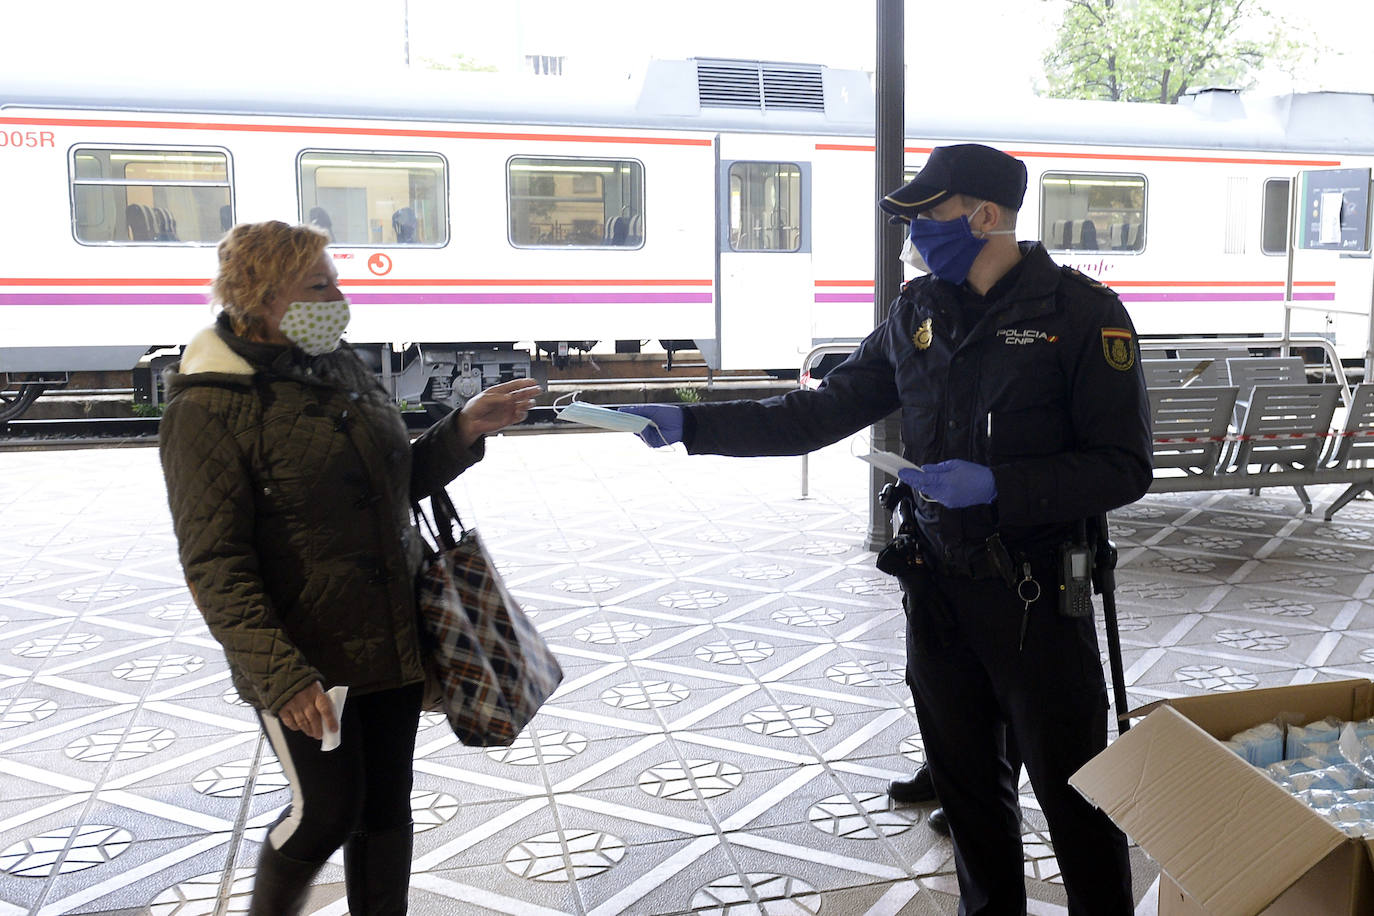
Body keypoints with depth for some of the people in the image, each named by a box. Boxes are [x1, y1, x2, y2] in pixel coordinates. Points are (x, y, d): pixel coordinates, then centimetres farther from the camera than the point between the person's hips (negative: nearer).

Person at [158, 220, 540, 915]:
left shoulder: (341, 368, 6)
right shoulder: (206, 409, -15)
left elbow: (398, 483, 15)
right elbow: (215, 565, -17)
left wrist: (463, 430, 0)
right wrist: (280, 674, -23)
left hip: (392, 638, 6)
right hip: (303, 654, -6)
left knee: (386, 806, 13)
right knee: (328, 809, 3)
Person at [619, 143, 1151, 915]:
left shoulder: (1081, 312, -12)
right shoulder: (918, 313, 5)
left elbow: (1123, 468, -14)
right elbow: (821, 414, 7)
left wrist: (994, 487, -23)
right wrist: (690, 425, 1)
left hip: (1035, 595, -5)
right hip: (938, 588, 6)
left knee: (1073, 791, 6)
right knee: (968, 785, 19)